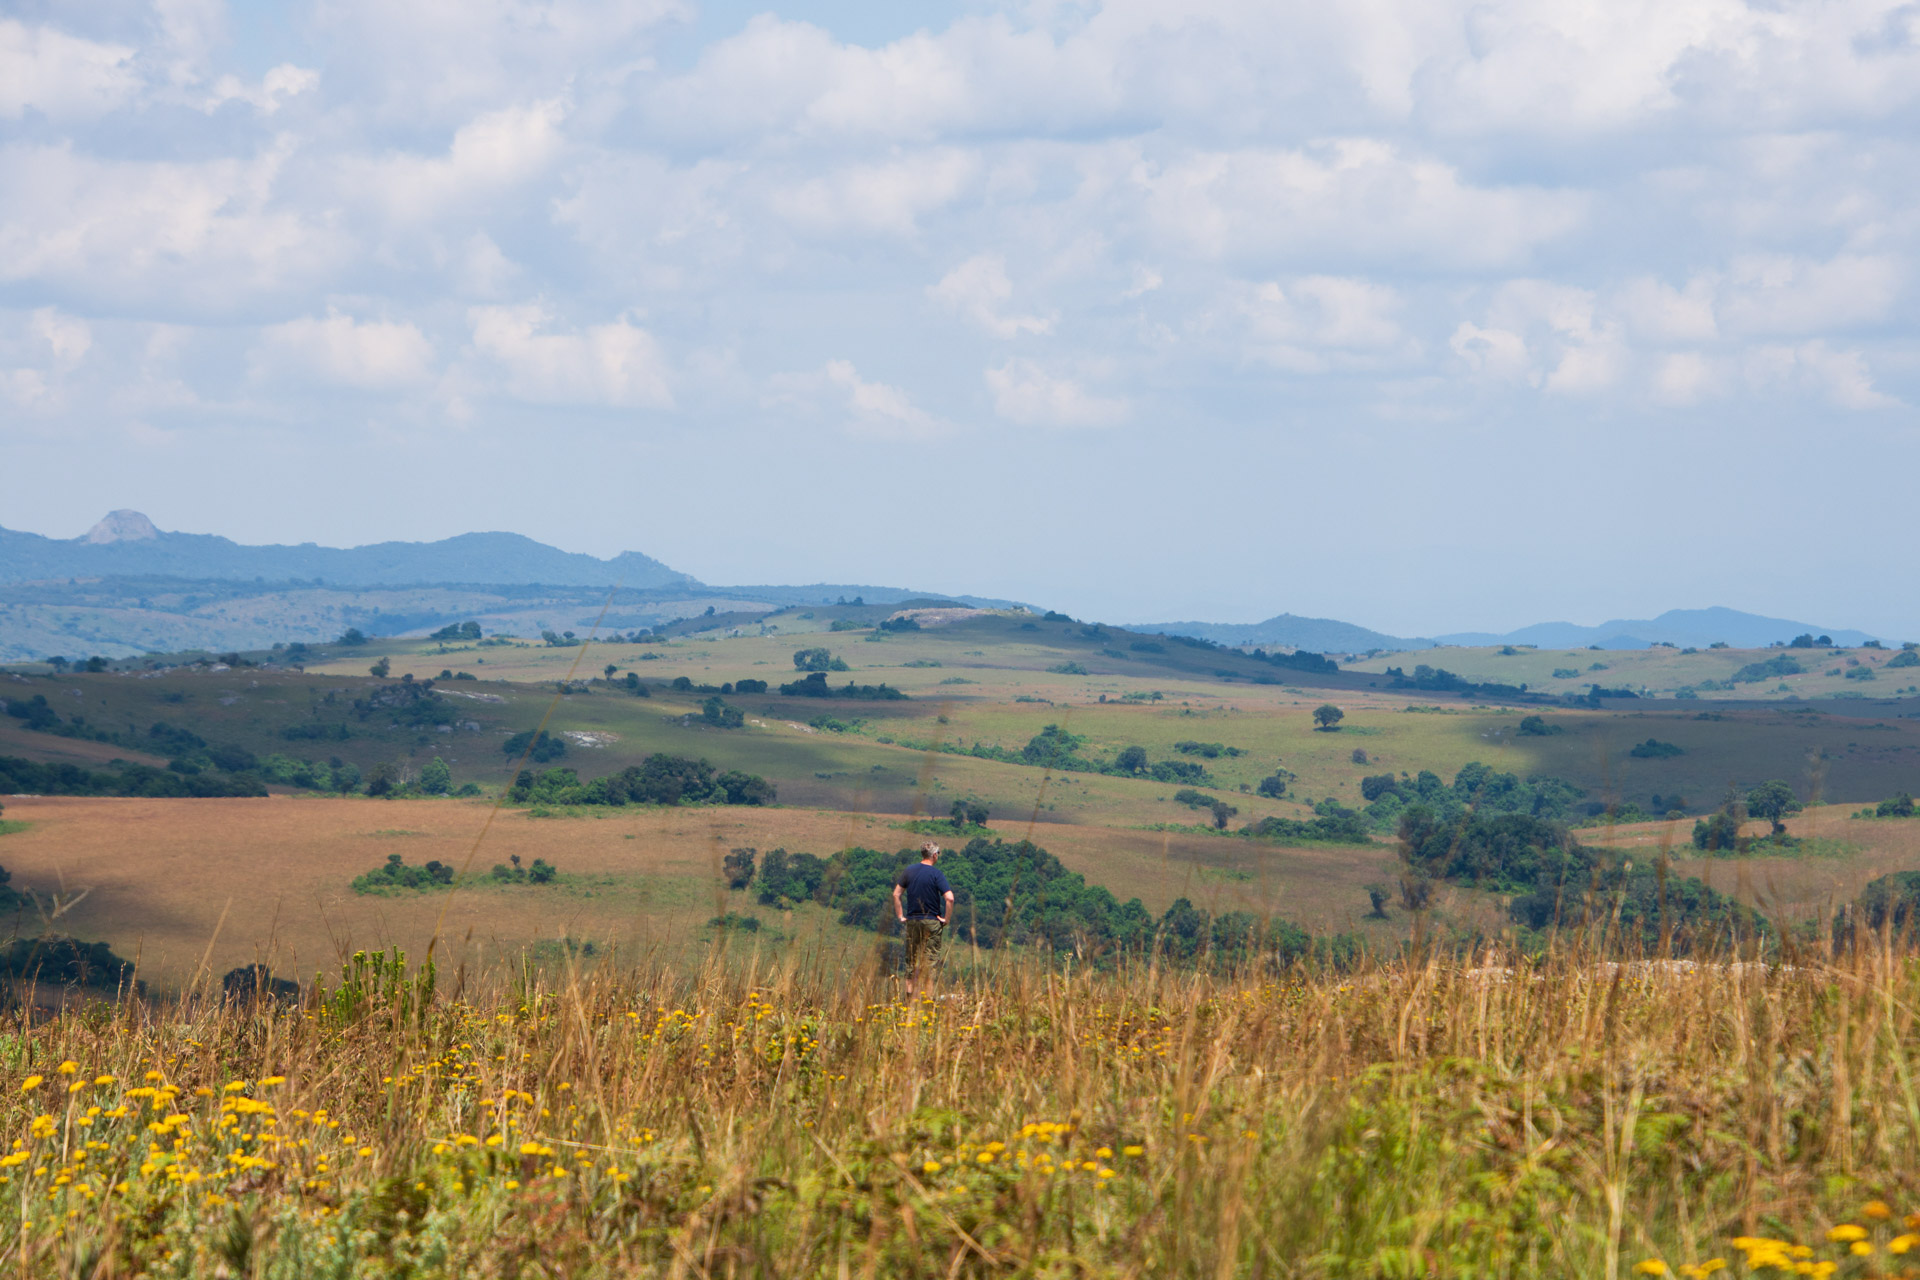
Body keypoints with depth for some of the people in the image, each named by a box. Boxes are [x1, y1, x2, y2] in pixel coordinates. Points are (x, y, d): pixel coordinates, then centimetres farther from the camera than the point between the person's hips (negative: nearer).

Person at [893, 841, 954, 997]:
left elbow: (896, 894, 4)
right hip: (932, 922, -4)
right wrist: (946, 918, -8)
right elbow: (949, 898, -20)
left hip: (912, 921, 4)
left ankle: (909, 990, 9)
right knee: (930, 960, 1)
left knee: (911, 960, 12)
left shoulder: (909, 871, 4)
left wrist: (901, 916, 9)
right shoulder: (936, 874, -11)